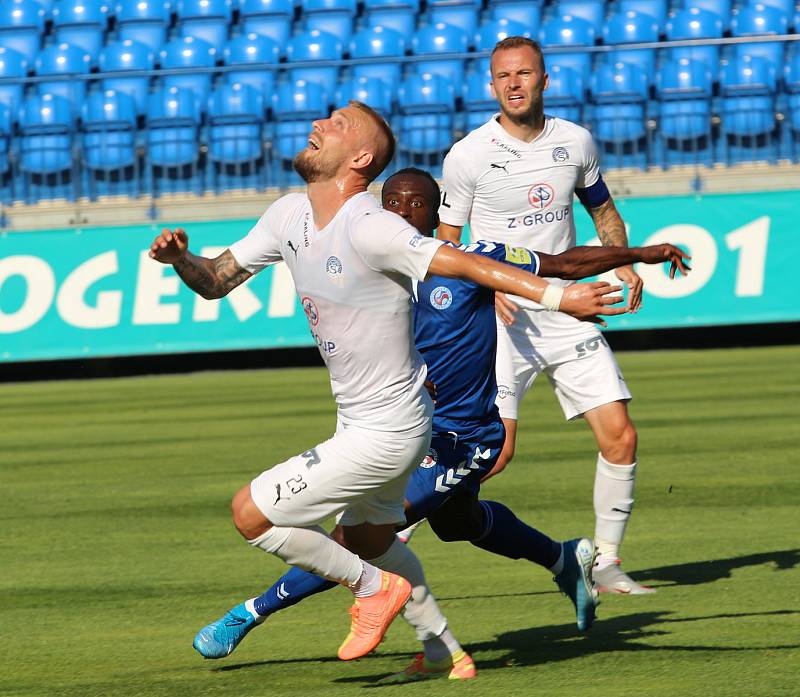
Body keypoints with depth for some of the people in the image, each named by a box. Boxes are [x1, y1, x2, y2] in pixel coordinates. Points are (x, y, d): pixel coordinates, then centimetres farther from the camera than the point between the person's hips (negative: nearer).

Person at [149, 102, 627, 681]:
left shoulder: (369, 229, -28)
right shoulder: (289, 216, -1)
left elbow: (469, 264, -34)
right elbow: (216, 281, 9)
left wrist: (557, 296, -44)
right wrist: (181, 258, -12)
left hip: (384, 433, -9)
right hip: (361, 418, 9)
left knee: (251, 513, -7)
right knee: (368, 538, 28)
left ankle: (374, 587, 9)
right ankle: (445, 652, 43)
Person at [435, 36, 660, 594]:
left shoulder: (576, 142, 5)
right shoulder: (468, 156, -6)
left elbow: (604, 211, 20)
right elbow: (445, 247, 0)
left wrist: (623, 263, 2)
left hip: (567, 313, 4)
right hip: (501, 318, -4)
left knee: (620, 437, -4)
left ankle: (607, 562, 11)